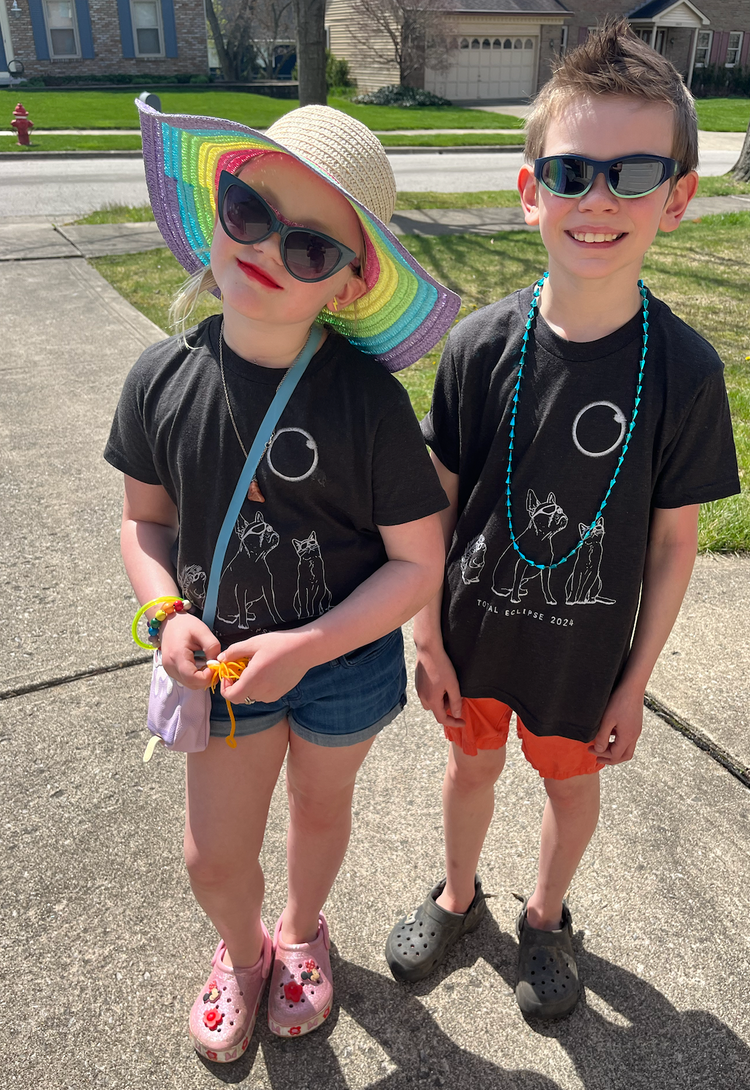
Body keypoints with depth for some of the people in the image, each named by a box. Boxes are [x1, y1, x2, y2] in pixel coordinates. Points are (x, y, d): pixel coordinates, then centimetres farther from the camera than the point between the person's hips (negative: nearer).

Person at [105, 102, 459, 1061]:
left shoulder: (367, 400, -23)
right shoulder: (163, 379, -13)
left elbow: (418, 562, -18)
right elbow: (145, 517, 0)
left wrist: (308, 646, -25)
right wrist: (168, 613, -17)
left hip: (346, 663, -2)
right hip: (225, 661, 2)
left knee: (320, 807, 25)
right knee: (213, 857, 15)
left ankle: (302, 930, 59)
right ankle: (243, 951, 52)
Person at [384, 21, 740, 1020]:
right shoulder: (480, 347, -15)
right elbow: (439, 503, -6)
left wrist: (635, 683, -4)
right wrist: (429, 637, -3)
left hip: (586, 648, 0)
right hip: (474, 630, 1)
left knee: (571, 782, 21)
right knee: (472, 764, 22)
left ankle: (547, 914, 52)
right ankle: (459, 894, 53)